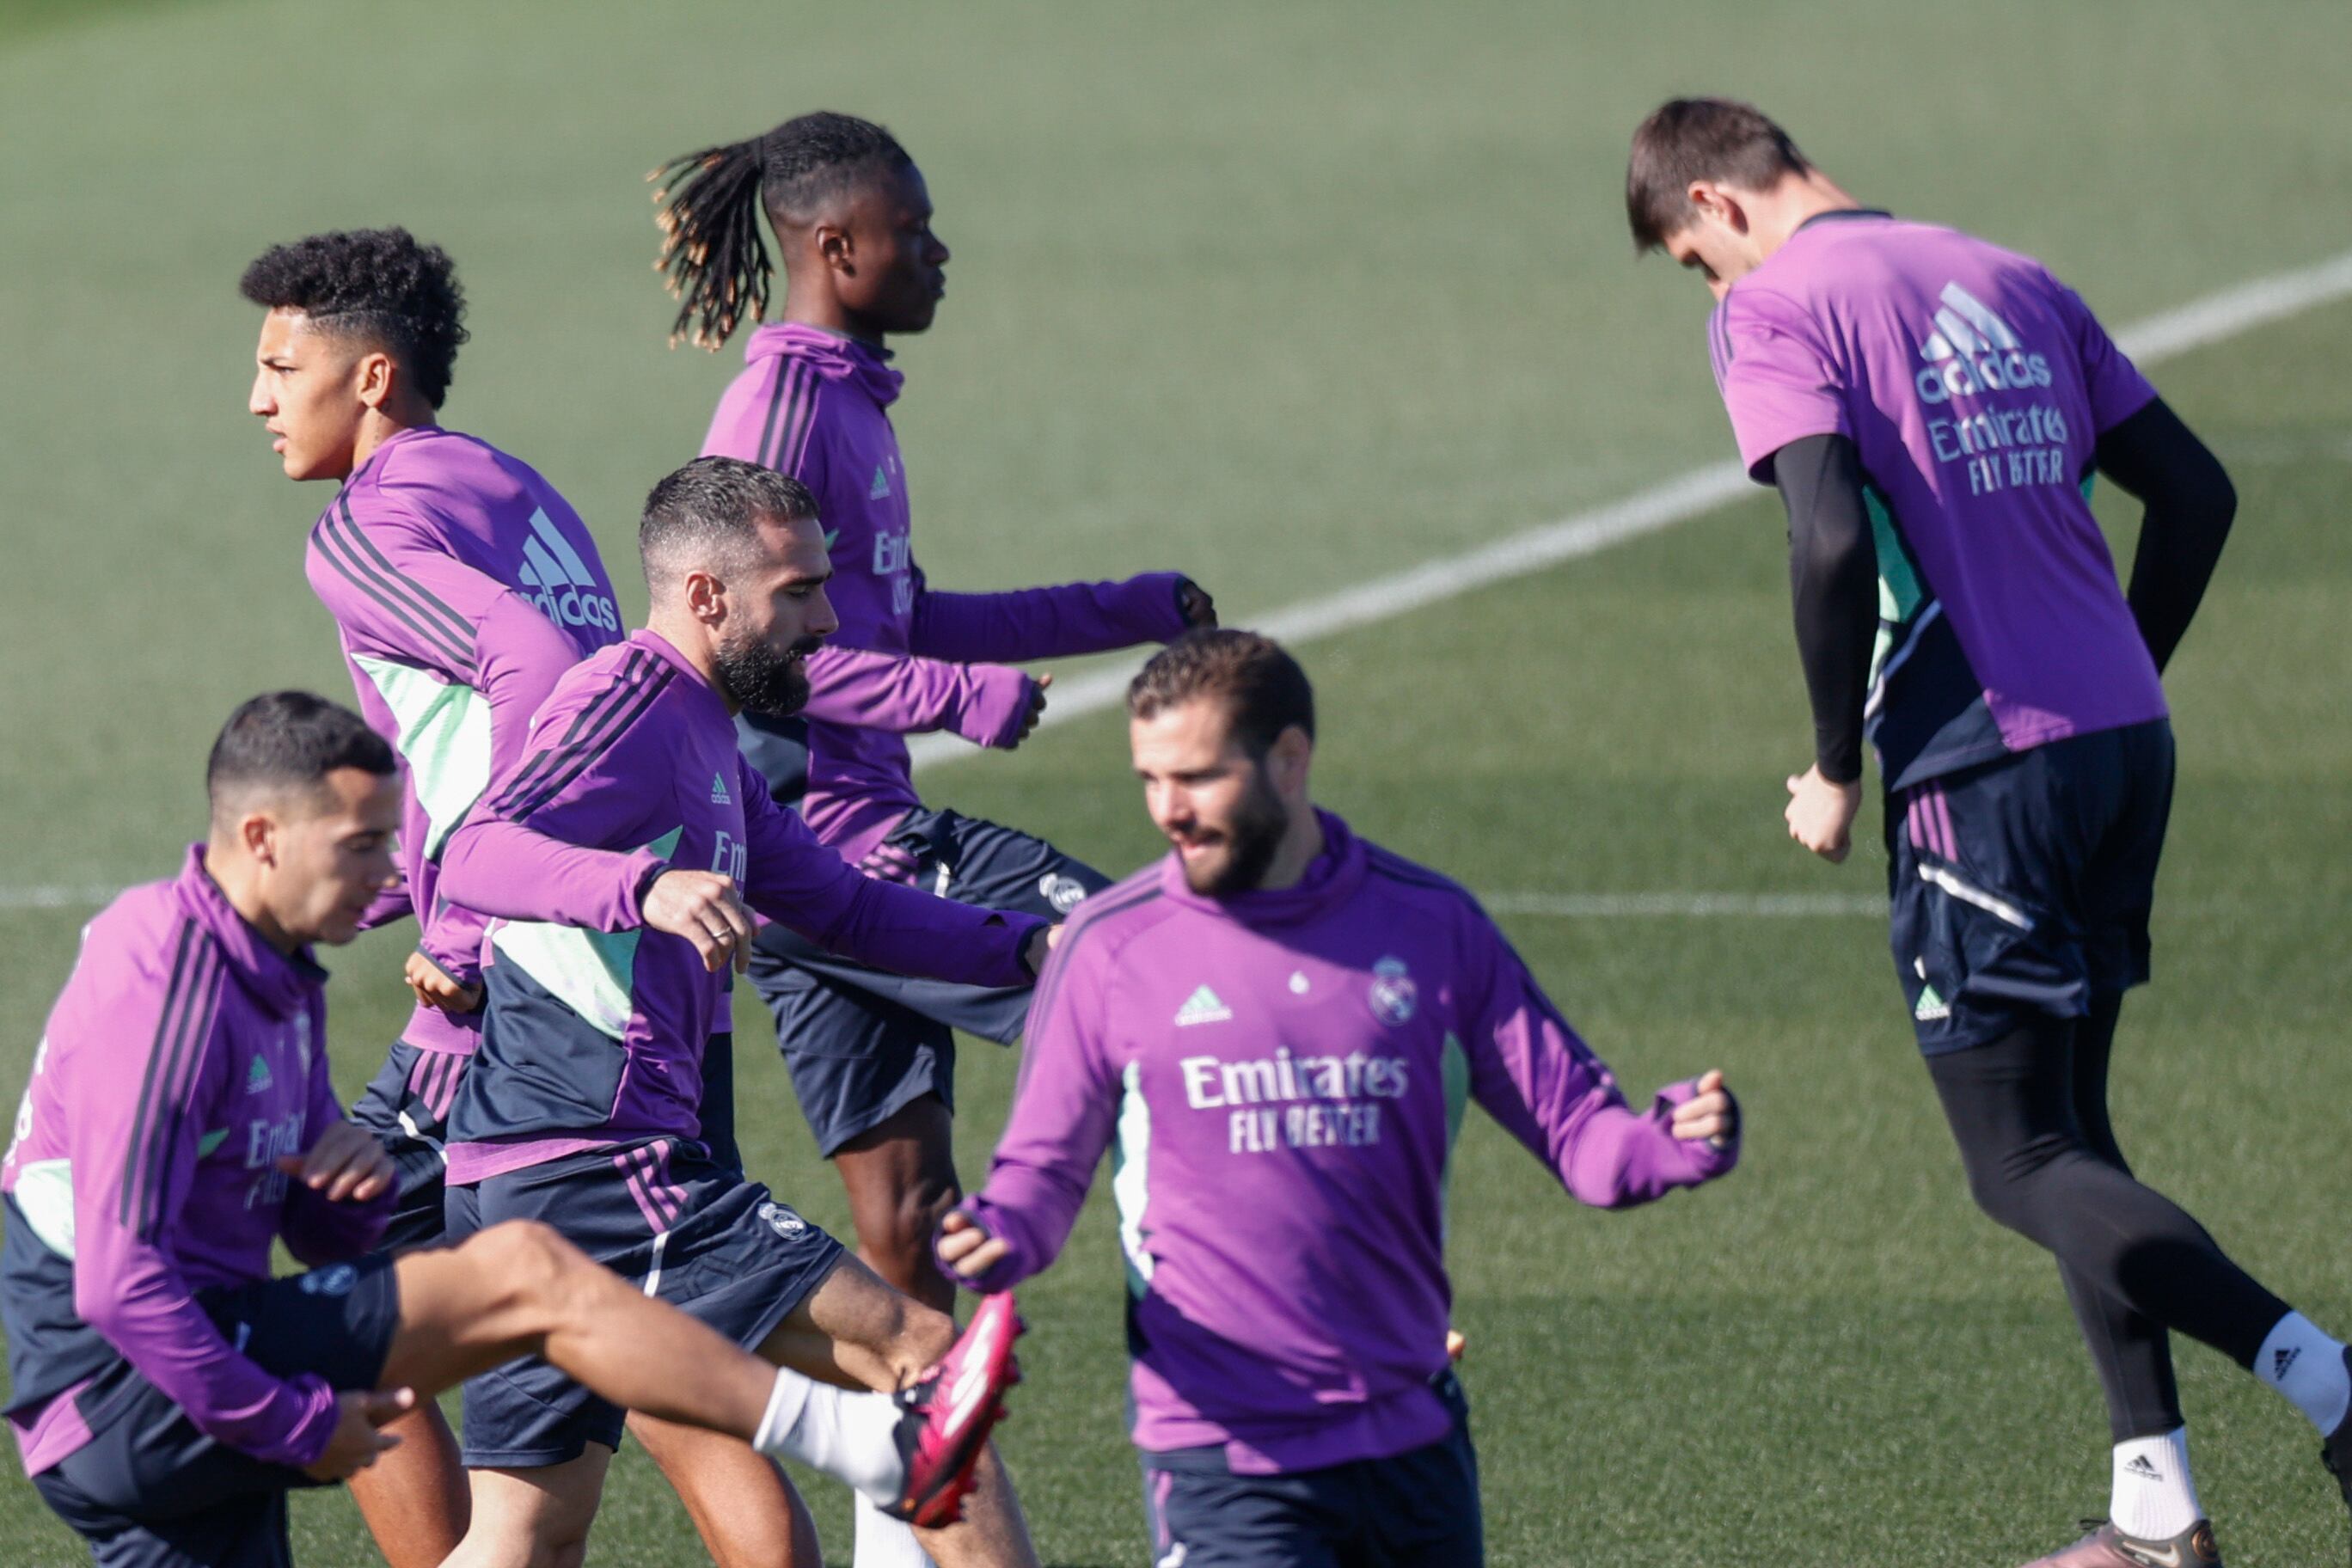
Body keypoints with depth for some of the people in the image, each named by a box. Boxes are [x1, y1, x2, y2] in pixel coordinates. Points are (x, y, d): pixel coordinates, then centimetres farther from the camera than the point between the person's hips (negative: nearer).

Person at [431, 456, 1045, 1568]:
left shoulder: (710, 739, 23)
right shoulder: (629, 698, -9)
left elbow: (840, 907, 31)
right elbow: (474, 856, -24)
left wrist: (1025, 948, 22)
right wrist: (645, 887, -40)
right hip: (597, 1154, -10)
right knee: (917, 1348, -9)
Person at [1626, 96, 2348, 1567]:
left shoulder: (1773, 306, -5)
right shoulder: (2011, 281, 15)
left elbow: (1832, 542, -19)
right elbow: (2197, 491, 14)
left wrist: (1837, 770, -7)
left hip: (1982, 771, -7)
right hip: (2129, 744, 7)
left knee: (2024, 1164, 0)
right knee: (2070, 1128, 18)